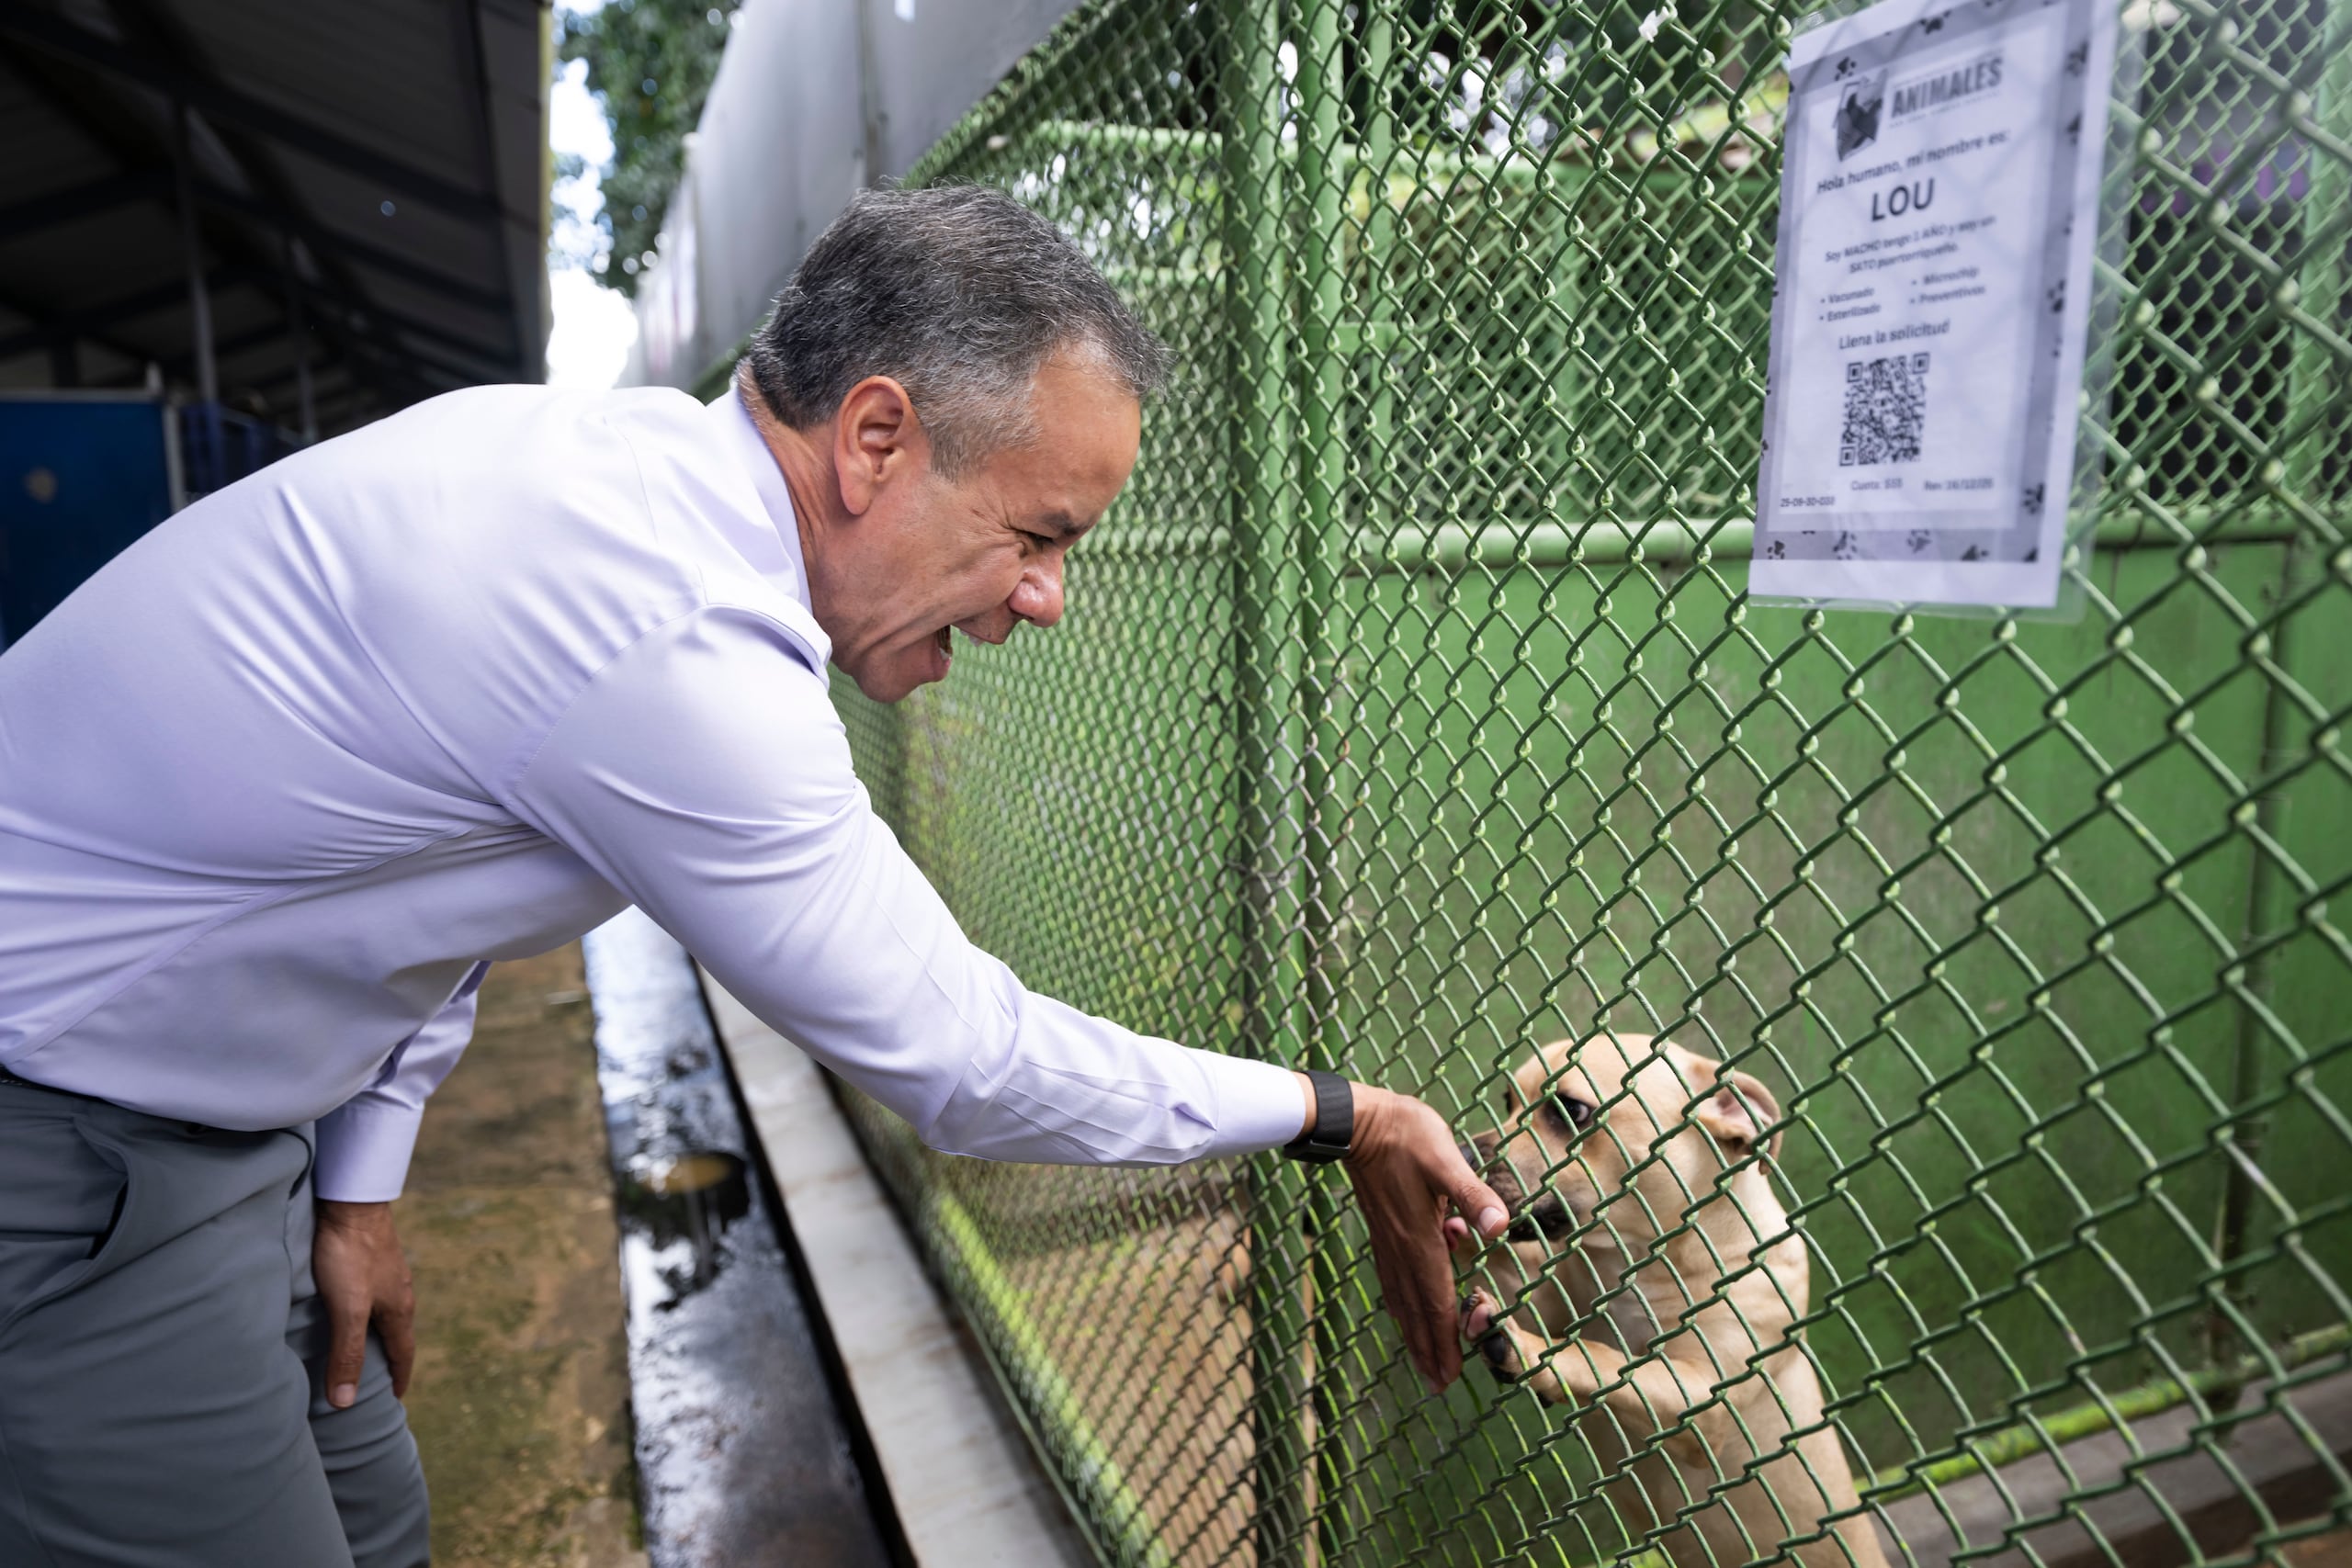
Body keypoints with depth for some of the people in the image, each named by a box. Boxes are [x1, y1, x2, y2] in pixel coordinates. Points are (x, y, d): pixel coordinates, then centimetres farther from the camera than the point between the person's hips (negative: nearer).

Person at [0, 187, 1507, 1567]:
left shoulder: (621, 452, -4)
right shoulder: (676, 644, -34)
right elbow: (955, 1055, -25)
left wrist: (358, 1184, 11)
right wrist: (1334, 1114, -13)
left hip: (192, 1108, 9)